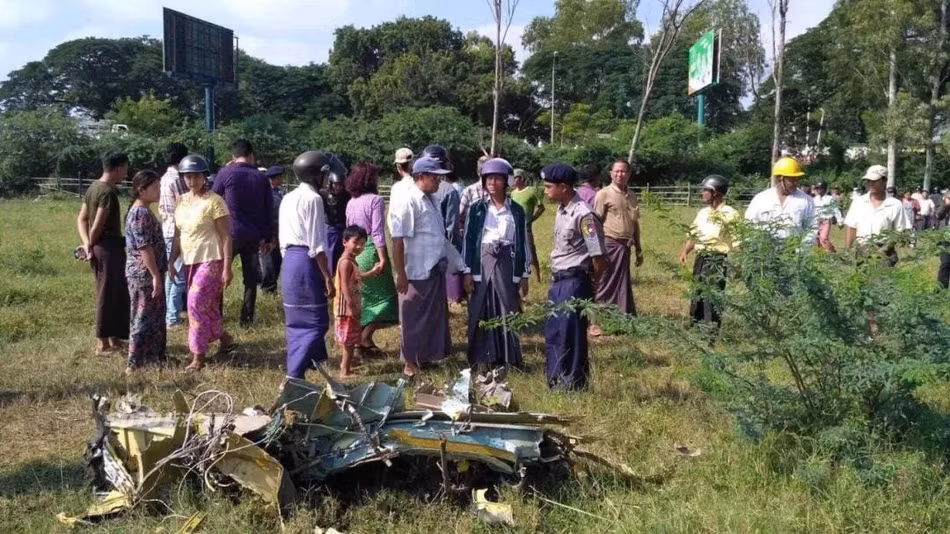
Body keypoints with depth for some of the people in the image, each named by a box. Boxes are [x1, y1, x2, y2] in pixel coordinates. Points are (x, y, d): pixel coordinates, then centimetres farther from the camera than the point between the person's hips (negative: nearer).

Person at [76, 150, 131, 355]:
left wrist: (87, 245, 0)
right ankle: (103, 343, 8)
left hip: (99, 247, 9)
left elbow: (81, 219, 10)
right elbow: (98, 225, -19)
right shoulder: (109, 192, -18)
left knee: (118, 294, 16)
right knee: (107, 296, 0)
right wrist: (90, 245, -3)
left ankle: (114, 338, 24)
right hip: (109, 248, -9)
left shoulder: (93, 187, 12)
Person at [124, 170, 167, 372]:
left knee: (154, 317, 16)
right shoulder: (140, 213, -18)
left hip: (147, 273, 10)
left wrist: (157, 274, 22)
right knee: (144, 318, -3)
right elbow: (144, 247, -22)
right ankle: (134, 364, 3)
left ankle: (153, 358, 25)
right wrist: (156, 276, -21)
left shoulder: (142, 211, 14)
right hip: (144, 274, -10)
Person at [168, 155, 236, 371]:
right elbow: (178, 235, 16)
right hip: (190, 262, 7)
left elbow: (226, 237, -12)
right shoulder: (181, 201, 10)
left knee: (196, 304, -12)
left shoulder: (214, 201, -10)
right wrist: (171, 261, 7)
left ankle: (198, 357, -3)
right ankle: (225, 339, 33)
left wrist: (227, 268, -15)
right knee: (207, 307, 11)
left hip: (211, 260, -7)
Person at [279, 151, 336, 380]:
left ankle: (311, 361, 30)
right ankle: (293, 376, -8)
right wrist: (328, 278, -14)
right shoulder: (313, 199, -12)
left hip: (290, 261, 9)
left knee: (298, 320, 17)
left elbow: (283, 239, 17)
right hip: (307, 262, -9)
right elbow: (316, 245, -16)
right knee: (314, 322, -3)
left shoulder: (288, 198, 14)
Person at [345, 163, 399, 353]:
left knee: (362, 297, 17)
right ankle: (366, 338, -4)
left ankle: (357, 337, 19)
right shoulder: (375, 200, -10)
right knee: (383, 295, 3)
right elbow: (377, 232, -18)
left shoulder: (351, 203, 11)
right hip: (371, 251, -7)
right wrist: (383, 259, -19)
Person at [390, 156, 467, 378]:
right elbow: (398, 241, -19)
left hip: (435, 270, 9)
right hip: (417, 273, -9)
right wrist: (400, 275, -21)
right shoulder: (408, 202, -16)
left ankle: (427, 356, 31)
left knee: (435, 316, 16)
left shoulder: (430, 201, 11)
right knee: (414, 319, 5)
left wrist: (457, 262, 19)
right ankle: (411, 362, 19)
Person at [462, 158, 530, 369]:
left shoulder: (516, 211, 4)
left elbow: (523, 242, 6)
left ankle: (509, 359, 13)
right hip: (482, 263, 0)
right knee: (481, 311, 3)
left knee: (508, 311, 3)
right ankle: (482, 359, 12)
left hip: (507, 264, 0)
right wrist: (467, 272, -4)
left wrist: (524, 275, 4)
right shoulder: (477, 209, 2)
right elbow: (468, 240, 1)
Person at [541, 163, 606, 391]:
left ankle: (573, 385, 15)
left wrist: (590, 283, -3)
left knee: (571, 336, 1)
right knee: (553, 334, 16)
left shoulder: (583, 215, -19)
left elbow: (599, 257, -17)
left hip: (574, 282, -9)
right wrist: (556, 280, 11)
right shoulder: (562, 210, 8)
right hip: (558, 281, 9)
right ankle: (555, 381, 30)